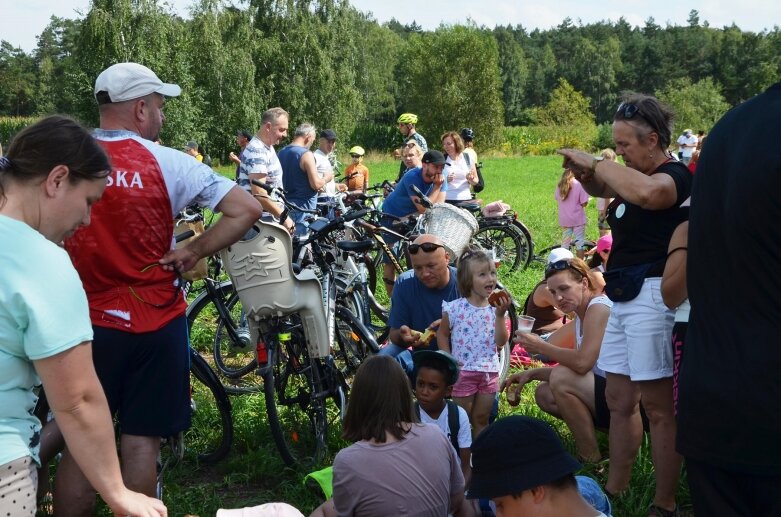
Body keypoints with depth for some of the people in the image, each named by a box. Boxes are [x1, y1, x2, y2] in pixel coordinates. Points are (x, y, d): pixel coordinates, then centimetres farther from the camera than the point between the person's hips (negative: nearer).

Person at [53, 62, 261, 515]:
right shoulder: (167, 163, -8)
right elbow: (247, 210, -12)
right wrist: (194, 252, -6)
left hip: (83, 322, 2)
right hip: (153, 322, -2)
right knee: (141, 441, 8)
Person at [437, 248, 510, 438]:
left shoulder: (495, 308, -2)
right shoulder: (455, 308, -10)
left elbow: (501, 342, -7)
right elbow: (442, 334, 2)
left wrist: (500, 315, -17)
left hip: (489, 372, 3)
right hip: (463, 371, -3)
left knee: (481, 419, 15)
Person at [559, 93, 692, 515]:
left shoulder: (674, 175, -12)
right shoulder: (636, 178, 13)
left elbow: (647, 192, -37)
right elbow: (599, 188, 32)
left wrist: (597, 163, -23)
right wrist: (584, 172, 8)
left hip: (652, 297, -10)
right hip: (621, 297, 10)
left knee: (657, 407, -4)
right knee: (619, 401, 13)